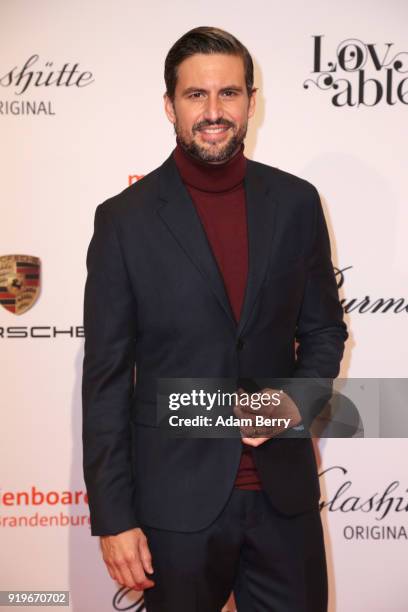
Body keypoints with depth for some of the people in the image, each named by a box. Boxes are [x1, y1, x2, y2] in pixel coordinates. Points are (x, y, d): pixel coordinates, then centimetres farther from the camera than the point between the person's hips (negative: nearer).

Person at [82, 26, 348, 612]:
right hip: (177, 498, -2)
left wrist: (297, 401, -10)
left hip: (284, 491, 2)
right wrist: (113, 517, -7)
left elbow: (324, 328, 10)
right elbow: (106, 379, -6)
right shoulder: (125, 219, -8)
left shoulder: (296, 203, 0)